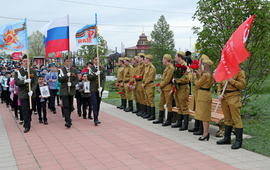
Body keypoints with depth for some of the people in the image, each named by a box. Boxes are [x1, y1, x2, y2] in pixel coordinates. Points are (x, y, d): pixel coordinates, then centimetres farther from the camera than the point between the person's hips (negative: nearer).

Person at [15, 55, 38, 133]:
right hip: (23, 95, -2)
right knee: (25, 110, -6)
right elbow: (16, 82, -7)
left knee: (30, 110, 11)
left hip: (31, 94, 2)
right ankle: (27, 126, -1)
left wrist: (32, 91, -17)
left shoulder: (33, 71, 5)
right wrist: (24, 81, -24)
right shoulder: (18, 71, 1)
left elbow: (35, 83, -2)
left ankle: (27, 123, 31)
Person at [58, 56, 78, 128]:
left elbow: (76, 80, 7)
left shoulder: (74, 70, 9)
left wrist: (71, 83, -12)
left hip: (71, 90, 3)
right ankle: (67, 121, -18)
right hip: (64, 91, -3)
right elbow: (59, 80, -6)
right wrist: (66, 76, -19)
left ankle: (68, 119, 26)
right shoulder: (61, 70, 2)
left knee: (70, 106, 10)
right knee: (66, 106, -13)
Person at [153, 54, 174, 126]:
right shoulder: (166, 67, 18)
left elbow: (167, 79, -19)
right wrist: (161, 86, 5)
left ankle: (169, 120, 6)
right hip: (163, 89, 10)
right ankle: (160, 119, 22)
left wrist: (161, 86, -10)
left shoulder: (170, 68, -14)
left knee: (168, 105, -2)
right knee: (160, 104, 13)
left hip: (168, 89, -10)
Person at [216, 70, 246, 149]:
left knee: (237, 120, -5)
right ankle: (227, 138, 25)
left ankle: (238, 141, 0)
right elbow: (219, 84, 14)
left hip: (234, 98, -6)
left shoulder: (239, 72, -6)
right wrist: (219, 94, -1)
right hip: (224, 98, 6)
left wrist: (231, 80, -17)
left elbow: (243, 85, -12)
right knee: (227, 119, 15)